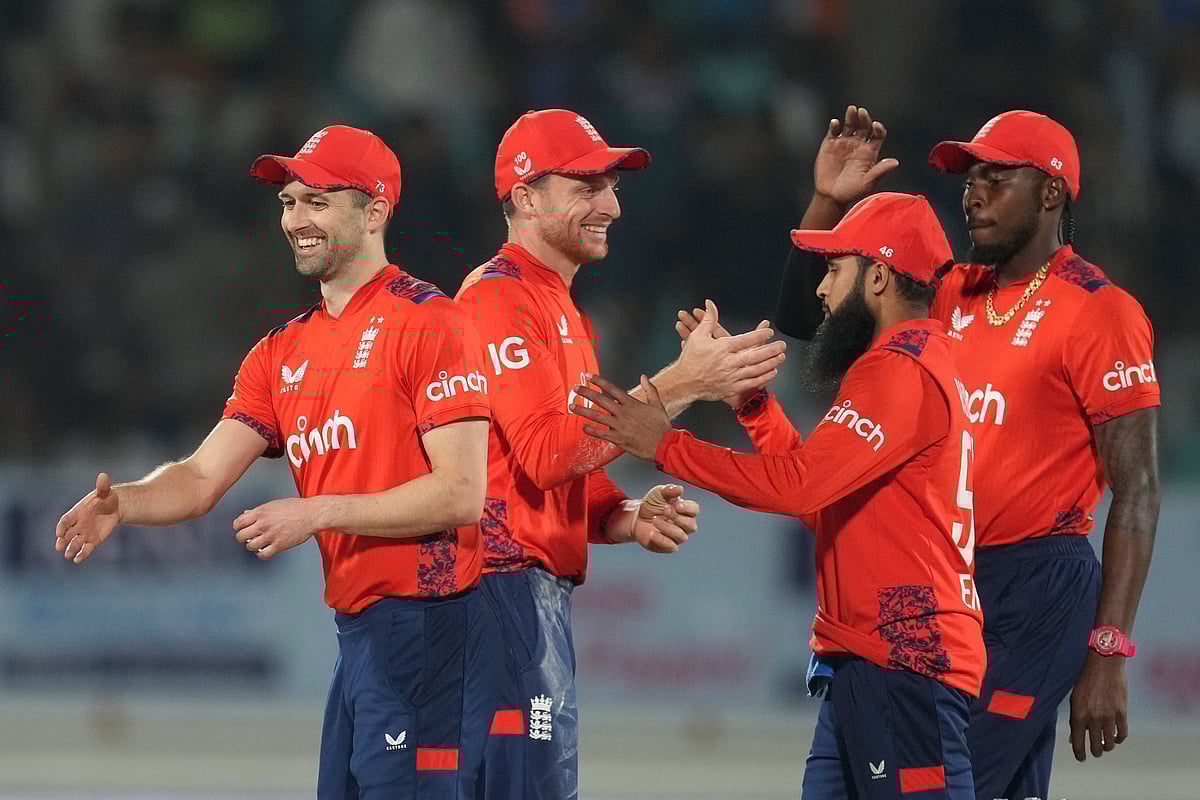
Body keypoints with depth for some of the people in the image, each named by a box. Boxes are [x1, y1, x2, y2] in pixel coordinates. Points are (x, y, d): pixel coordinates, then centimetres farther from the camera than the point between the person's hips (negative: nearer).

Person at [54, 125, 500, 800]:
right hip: (357, 630, 9)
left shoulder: (430, 323, -9)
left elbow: (461, 493, -16)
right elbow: (201, 480, 9)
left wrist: (318, 512, -17)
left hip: (429, 624, -9)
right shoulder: (285, 352, 16)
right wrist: (122, 503, -12)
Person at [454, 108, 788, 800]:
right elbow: (547, 452, -20)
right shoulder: (499, 296, -9)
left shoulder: (566, 313, 23)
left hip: (547, 597, 10)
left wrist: (632, 519, 2)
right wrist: (681, 384, -20)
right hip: (511, 582, -10)